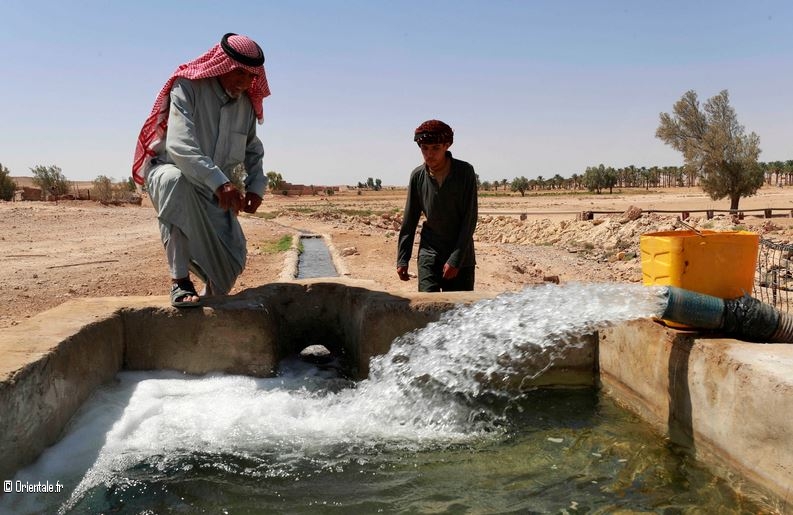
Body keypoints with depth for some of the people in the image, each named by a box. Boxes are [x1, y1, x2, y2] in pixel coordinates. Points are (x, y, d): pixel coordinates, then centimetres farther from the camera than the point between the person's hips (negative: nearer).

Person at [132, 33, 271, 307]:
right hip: (168, 169, -5)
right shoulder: (188, 87, -18)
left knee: (233, 260, -6)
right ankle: (180, 282, -37)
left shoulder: (246, 102, 1)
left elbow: (253, 150, 16)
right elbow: (179, 146, -33)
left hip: (215, 189, 5)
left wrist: (256, 186, -3)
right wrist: (220, 182, -46)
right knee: (178, 180, -43)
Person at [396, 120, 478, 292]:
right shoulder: (417, 176, -2)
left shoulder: (465, 172, -11)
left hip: (461, 257, -1)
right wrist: (402, 259, 3)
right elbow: (409, 221, 5)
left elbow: (470, 219, -12)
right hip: (429, 253, 2)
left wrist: (455, 260, -17)